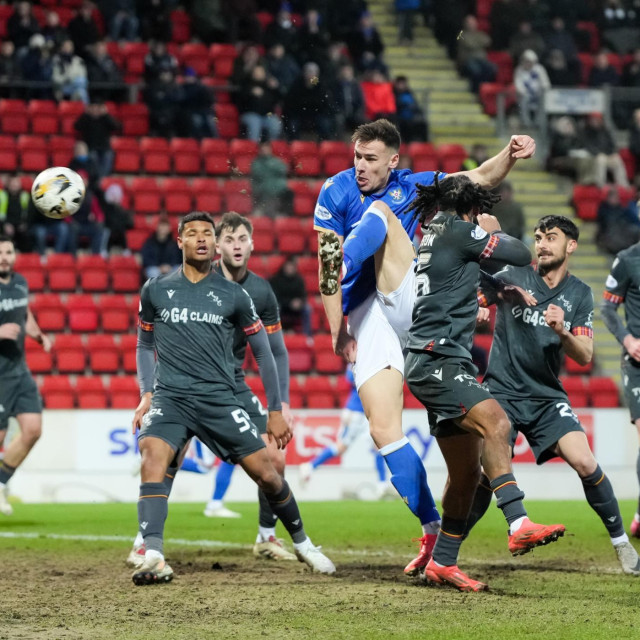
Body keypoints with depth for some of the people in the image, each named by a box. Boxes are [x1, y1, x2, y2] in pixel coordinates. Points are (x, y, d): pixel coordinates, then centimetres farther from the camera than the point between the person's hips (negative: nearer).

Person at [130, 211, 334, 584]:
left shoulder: (233, 295, 6)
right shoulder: (156, 291, 8)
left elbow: (263, 351, 13)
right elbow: (145, 345, 21)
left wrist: (276, 411, 11)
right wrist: (146, 394, 6)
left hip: (220, 399, 0)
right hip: (169, 398, 0)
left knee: (267, 473, -3)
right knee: (153, 456, -29)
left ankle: (301, 543, 23)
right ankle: (153, 559, -36)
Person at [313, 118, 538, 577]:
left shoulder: (410, 187, 10)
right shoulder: (337, 190, 3)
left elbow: (480, 179, 12)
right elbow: (326, 262, -2)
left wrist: (510, 155, -9)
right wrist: (338, 329, -9)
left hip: (405, 296, 0)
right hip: (365, 315, 0)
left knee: (378, 213, -20)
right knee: (383, 431, -14)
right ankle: (433, 528, -9)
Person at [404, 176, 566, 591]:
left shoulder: (436, 232, 21)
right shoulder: (459, 231, -6)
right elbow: (522, 256, -2)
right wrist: (496, 232, 14)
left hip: (443, 363, 10)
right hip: (435, 360, -10)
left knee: (467, 470, 11)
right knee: (494, 421, -30)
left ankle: (442, 563, 19)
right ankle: (519, 526, -43)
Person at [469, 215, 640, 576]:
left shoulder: (580, 294, 5)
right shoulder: (512, 277, 0)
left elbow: (585, 357, -2)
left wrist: (563, 332, -22)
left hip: (547, 396, 2)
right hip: (502, 392, -2)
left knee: (585, 464, -17)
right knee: (486, 475, -14)